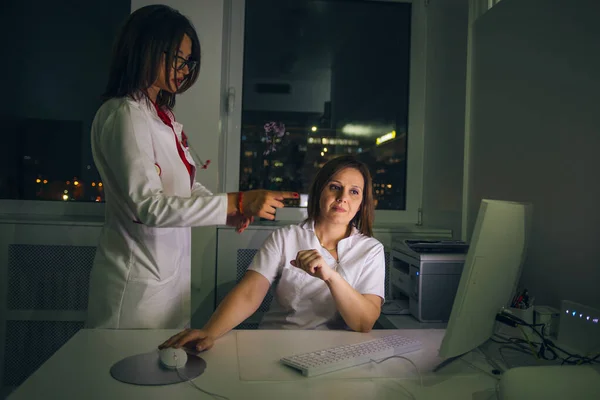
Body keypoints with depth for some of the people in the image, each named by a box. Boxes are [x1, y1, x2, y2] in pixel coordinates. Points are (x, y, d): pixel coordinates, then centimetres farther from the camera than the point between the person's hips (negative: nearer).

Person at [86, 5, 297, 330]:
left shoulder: (164, 116, 11)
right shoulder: (125, 115, -15)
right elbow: (147, 205, -24)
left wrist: (230, 210, -4)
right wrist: (235, 202, -27)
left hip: (169, 272, 8)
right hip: (139, 279, -8)